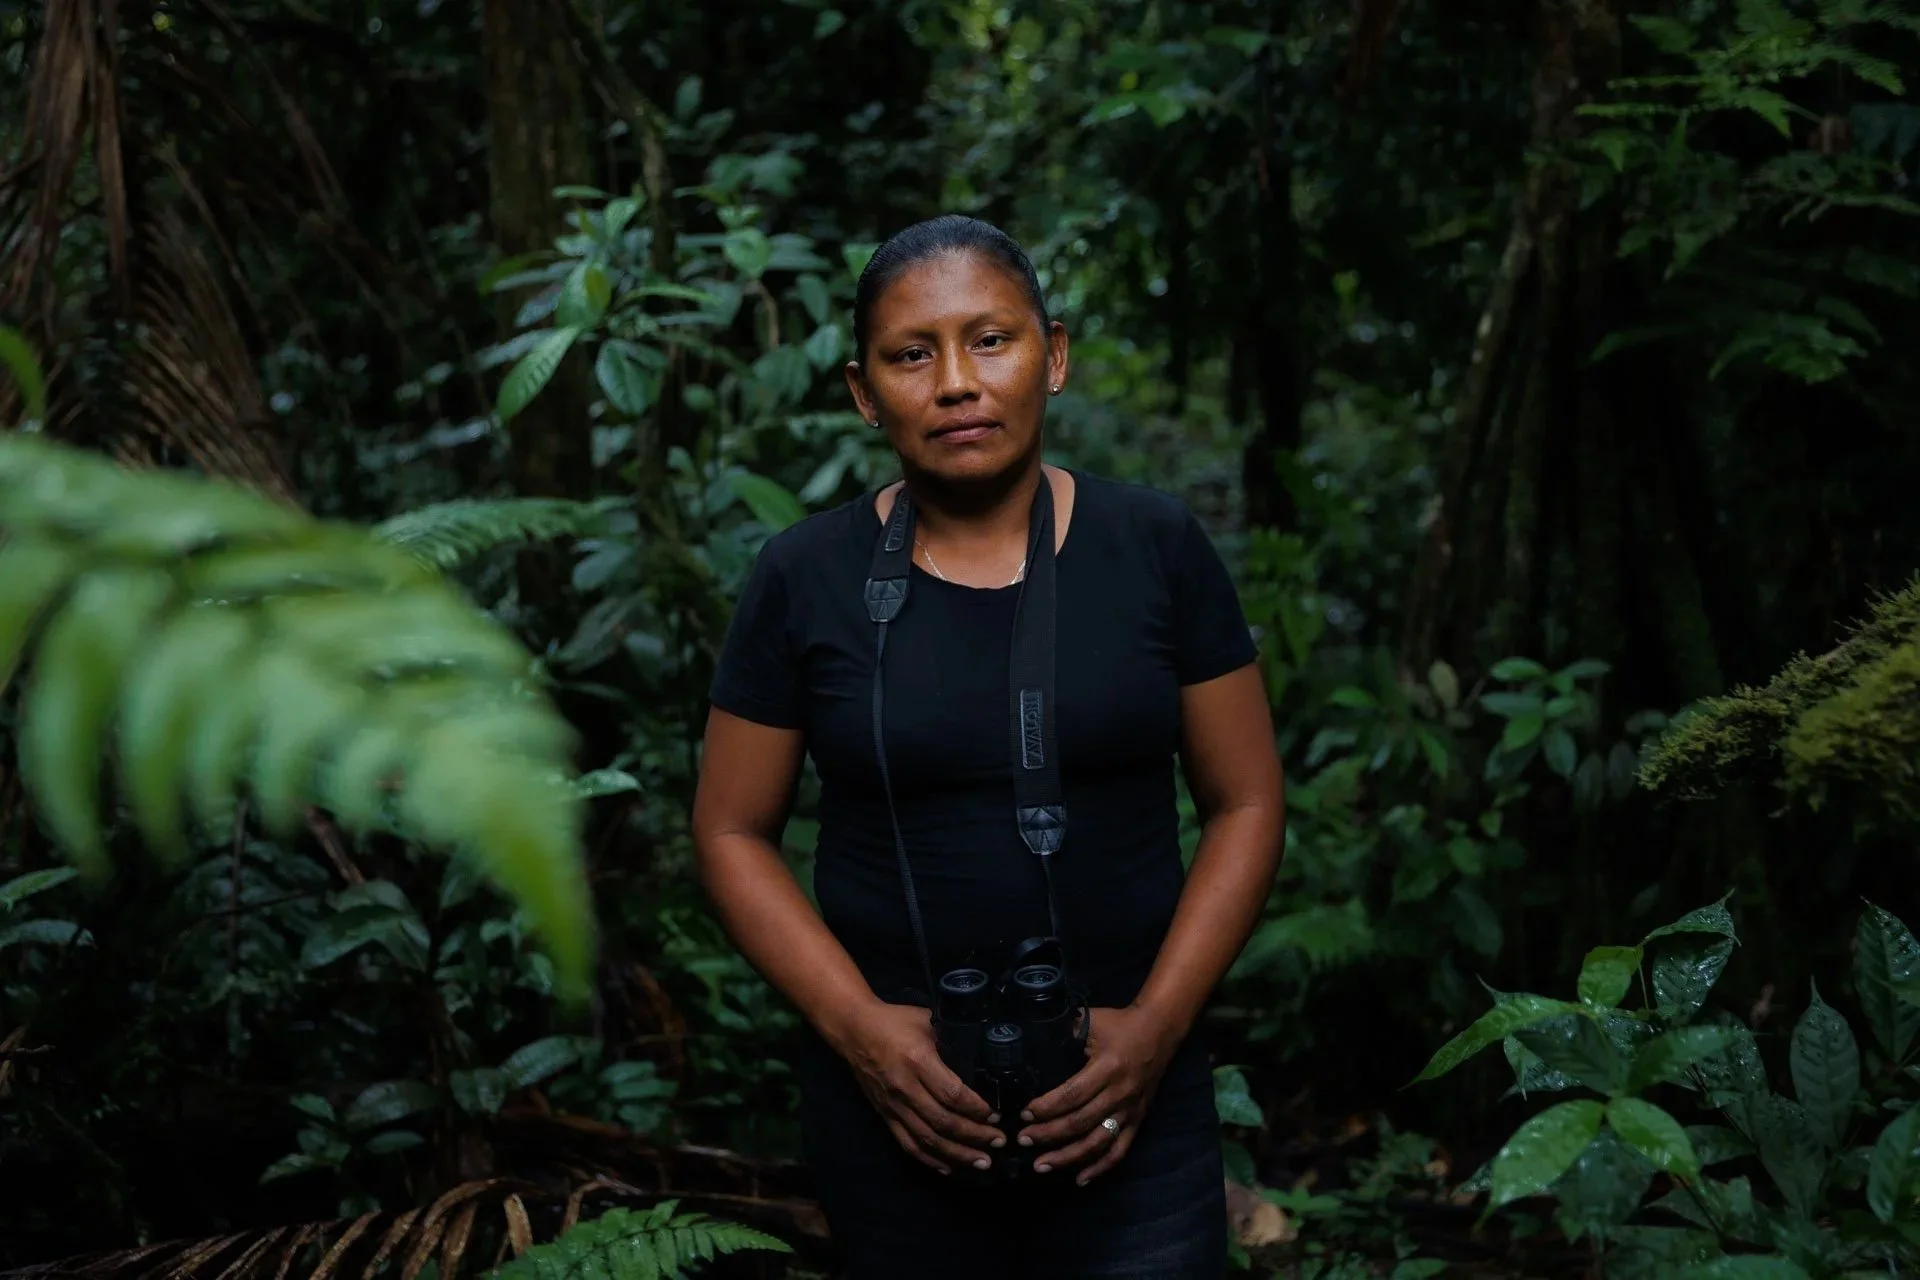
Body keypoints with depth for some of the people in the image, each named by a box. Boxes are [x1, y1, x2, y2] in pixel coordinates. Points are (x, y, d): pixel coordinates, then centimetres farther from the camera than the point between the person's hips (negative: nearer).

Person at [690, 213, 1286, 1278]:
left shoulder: (1157, 548, -2)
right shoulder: (803, 580, -2)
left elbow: (1244, 804, 2)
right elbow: (733, 833, 2)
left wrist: (1158, 1023, -9)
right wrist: (858, 1026, -10)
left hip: (1126, 1097, 0)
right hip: (895, 1102, 0)